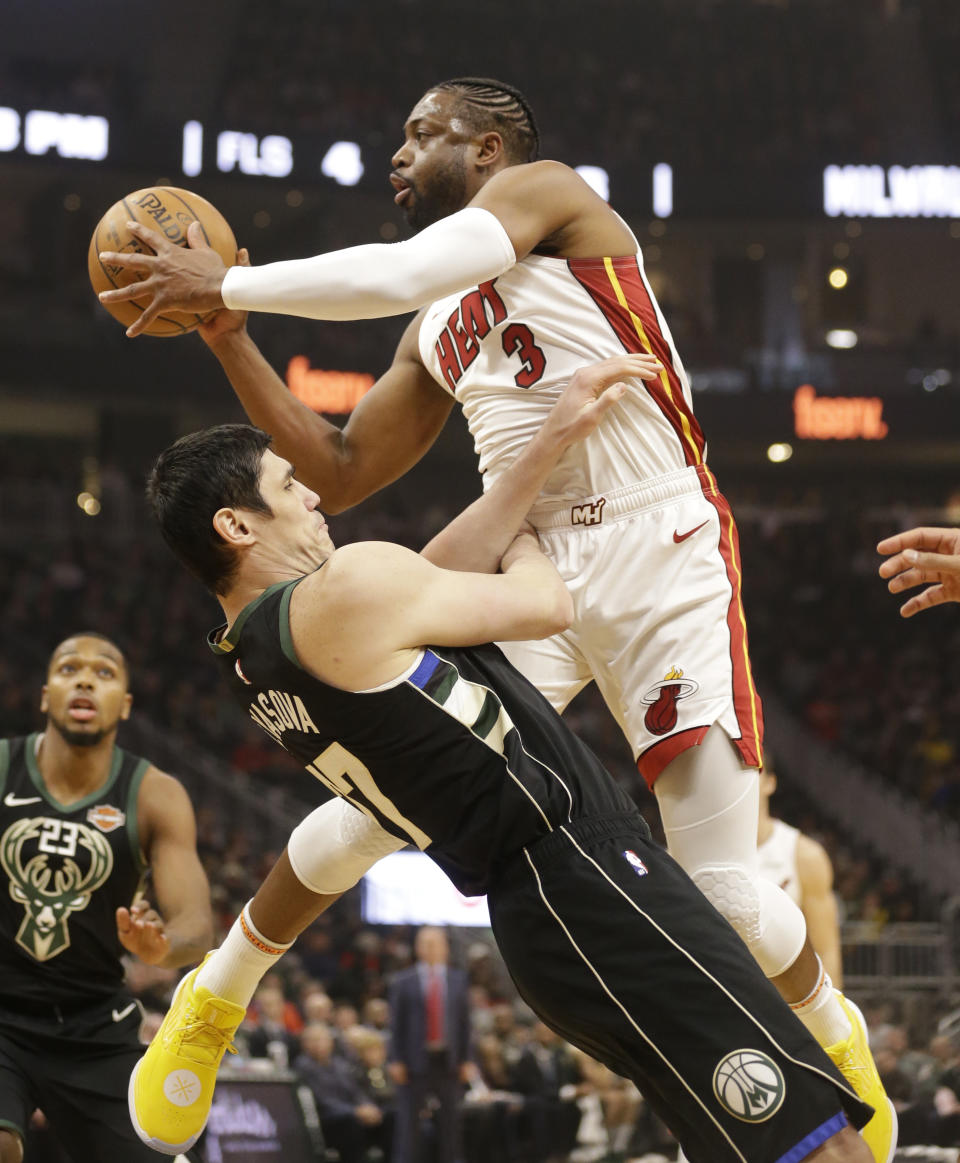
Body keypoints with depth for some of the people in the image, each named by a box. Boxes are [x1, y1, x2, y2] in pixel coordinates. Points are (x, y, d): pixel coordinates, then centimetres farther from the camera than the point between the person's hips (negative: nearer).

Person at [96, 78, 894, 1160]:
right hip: (528, 562, 7)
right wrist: (226, 335, 16)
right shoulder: (437, 333, 22)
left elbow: (400, 272, -18)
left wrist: (226, 282, -9)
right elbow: (339, 473, 24)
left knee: (721, 881, -9)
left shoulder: (545, 187, 0)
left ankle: (838, 1039, 20)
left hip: (659, 553, -7)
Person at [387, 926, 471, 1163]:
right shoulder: (403, 982, 3)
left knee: (449, 1120, 5)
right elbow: (396, 1023, 0)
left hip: (448, 1061, 2)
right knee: (409, 1122, -2)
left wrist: (465, 1060, 3)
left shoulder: (458, 979, 10)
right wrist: (396, 1061, -7)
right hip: (416, 1061, -2)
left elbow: (464, 1021, 9)